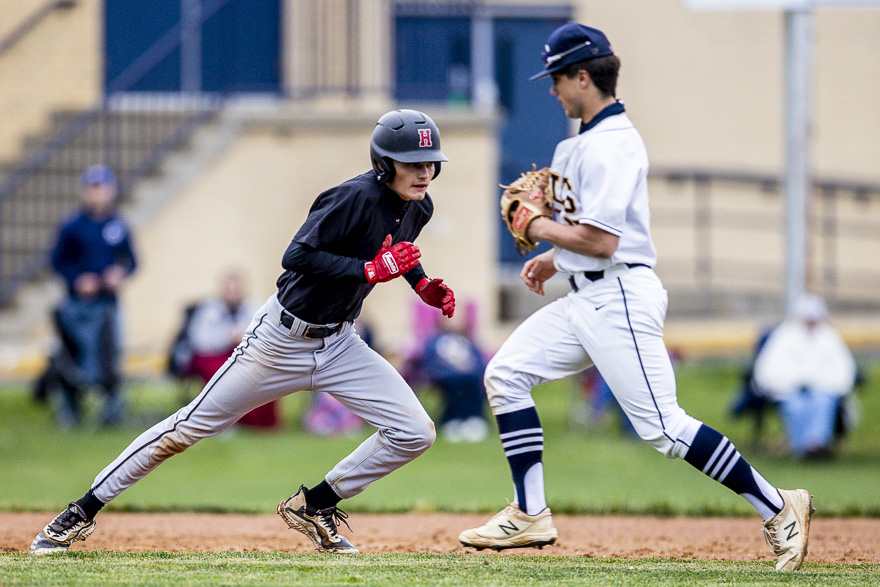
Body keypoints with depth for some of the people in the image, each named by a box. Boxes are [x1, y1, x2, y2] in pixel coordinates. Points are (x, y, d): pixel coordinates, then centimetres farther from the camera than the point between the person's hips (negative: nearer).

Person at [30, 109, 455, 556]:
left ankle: (313, 507, 8)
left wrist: (423, 284, 6)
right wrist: (372, 270, -32)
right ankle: (82, 513, 11)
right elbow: (297, 257, -32)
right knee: (191, 426, 0)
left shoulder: (418, 208, 0)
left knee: (415, 434, -7)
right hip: (282, 337, -7)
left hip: (338, 345, 7)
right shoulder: (357, 198, -25)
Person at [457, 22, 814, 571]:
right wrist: (554, 257, 19)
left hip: (621, 298, -11)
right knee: (506, 373, 5)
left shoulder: (611, 145, -18)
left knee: (662, 426, -12)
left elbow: (601, 241, -24)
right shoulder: (589, 140, 15)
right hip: (586, 297, 11)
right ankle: (530, 516, 5)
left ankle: (779, 508, -5)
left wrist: (541, 229, -9)